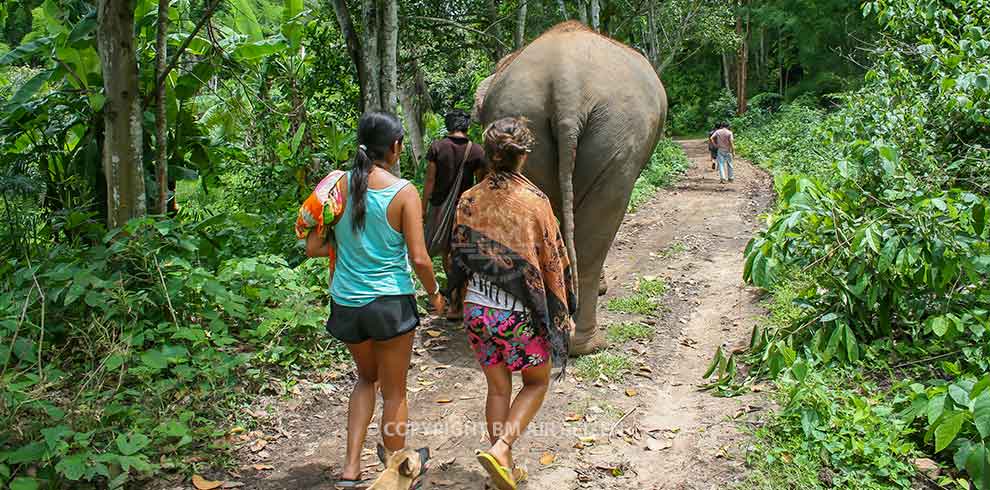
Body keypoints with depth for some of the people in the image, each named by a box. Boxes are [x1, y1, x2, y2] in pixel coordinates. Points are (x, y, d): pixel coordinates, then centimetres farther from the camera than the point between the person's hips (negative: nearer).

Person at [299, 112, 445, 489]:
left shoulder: (338, 185, -4)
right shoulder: (403, 193, -13)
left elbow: (313, 248, -3)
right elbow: (419, 259, -15)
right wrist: (435, 292, 3)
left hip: (346, 302, 4)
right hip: (391, 302, -4)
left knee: (367, 377, 27)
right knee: (394, 392, 15)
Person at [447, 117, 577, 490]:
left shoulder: (469, 200, -3)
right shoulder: (535, 201, -13)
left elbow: (458, 257, 6)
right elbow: (552, 261, -7)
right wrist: (564, 312, 4)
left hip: (478, 310, 4)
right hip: (522, 313, -4)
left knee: (498, 387, 18)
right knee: (536, 383, 17)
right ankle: (499, 449, -1)